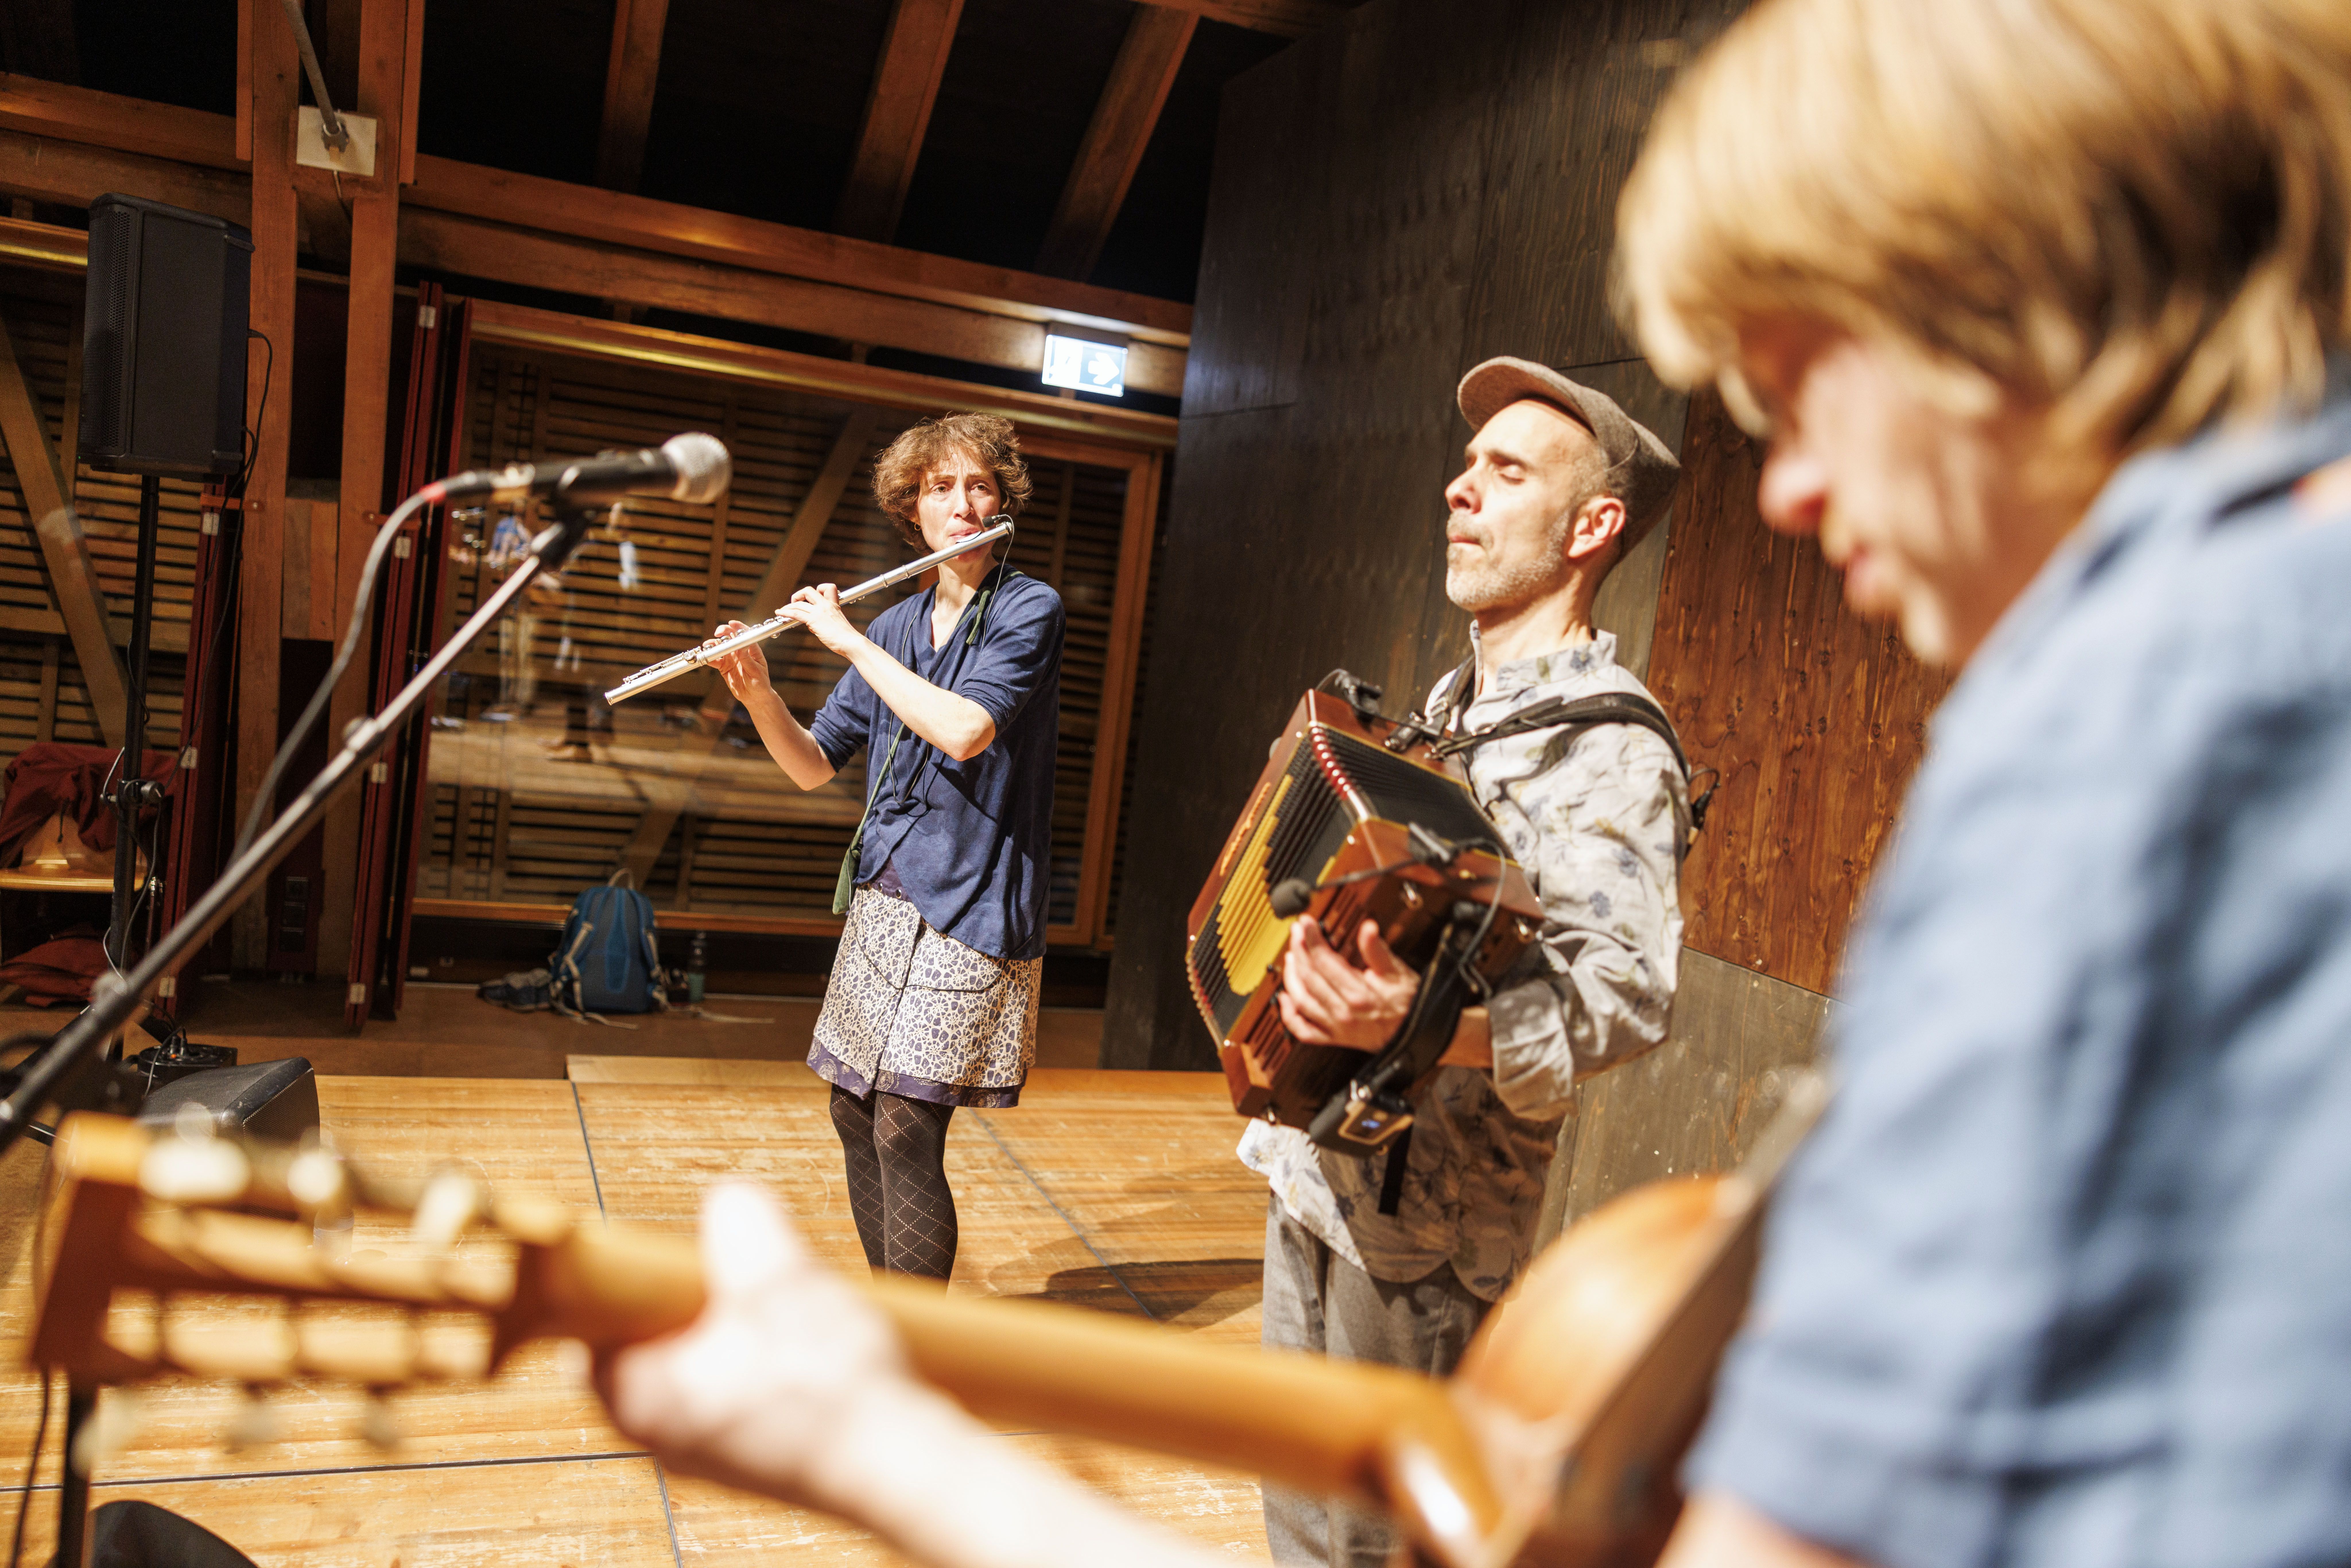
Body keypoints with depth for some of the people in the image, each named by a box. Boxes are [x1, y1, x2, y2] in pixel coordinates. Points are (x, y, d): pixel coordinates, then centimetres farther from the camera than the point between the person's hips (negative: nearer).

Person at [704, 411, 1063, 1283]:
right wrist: (757, 694, -8)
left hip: (970, 908, -7)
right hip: (882, 899, 7)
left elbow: (966, 731, -24)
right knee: (854, 1112, 12)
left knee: (905, 1128, -11)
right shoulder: (897, 626, 11)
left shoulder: (1029, 609, -7)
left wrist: (849, 640, -16)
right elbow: (813, 767, 10)